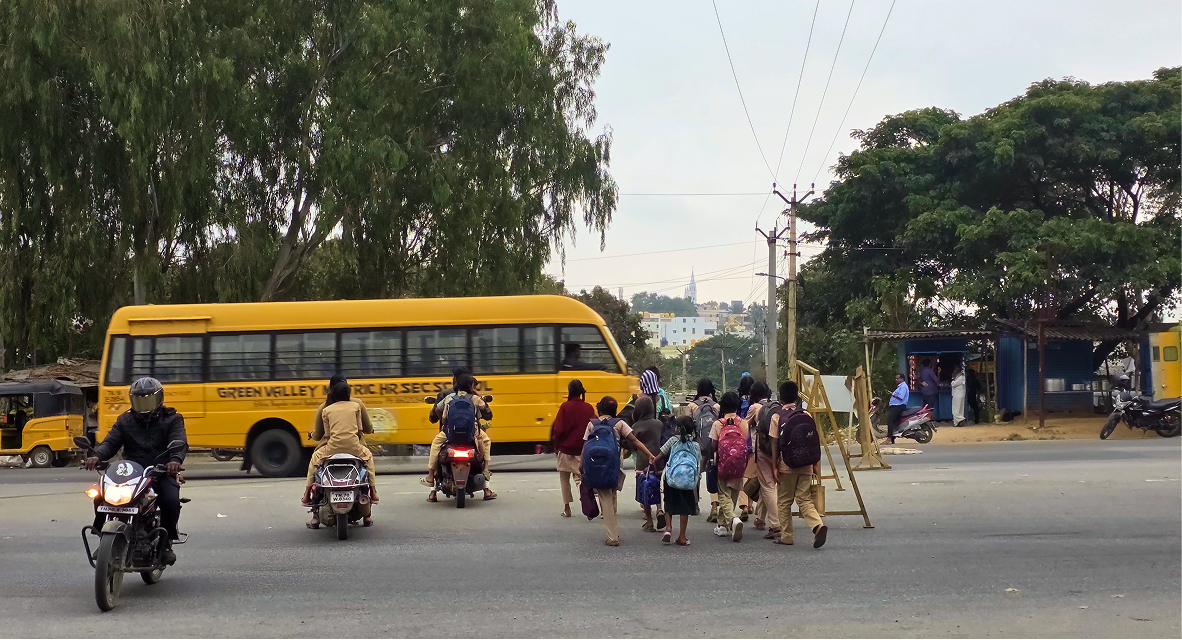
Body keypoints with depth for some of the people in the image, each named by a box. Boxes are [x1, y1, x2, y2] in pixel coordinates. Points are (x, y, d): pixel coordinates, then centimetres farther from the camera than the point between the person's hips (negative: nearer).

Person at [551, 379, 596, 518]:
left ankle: (567, 509, 17)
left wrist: (556, 445, 1)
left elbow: (558, 430, -13)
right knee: (580, 477, 8)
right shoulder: (589, 408, -2)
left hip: (566, 448, -3)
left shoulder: (565, 407, -12)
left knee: (564, 478, 14)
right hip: (583, 450, 3)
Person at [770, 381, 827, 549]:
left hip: (787, 464, -3)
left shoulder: (777, 417, -4)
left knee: (784, 501, 10)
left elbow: (775, 443, -5)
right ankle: (818, 526, -18)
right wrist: (815, 464, 11)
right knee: (804, 499, 6)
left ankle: (786, 536, 14)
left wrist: (774, 466, -1)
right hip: (805, 464, 3)